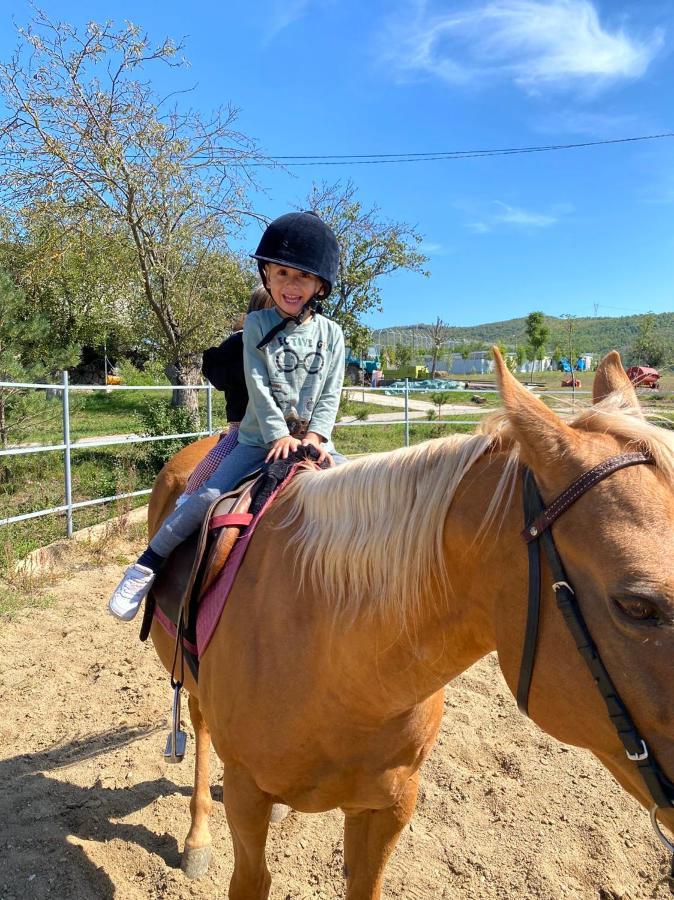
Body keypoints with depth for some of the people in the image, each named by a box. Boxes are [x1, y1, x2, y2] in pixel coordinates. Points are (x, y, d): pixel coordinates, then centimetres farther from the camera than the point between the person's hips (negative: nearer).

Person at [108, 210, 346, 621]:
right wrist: (279, 436, -18)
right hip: (261, 438, -2)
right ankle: (147, 566, -3)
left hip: (312, 441, 3)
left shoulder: (331, 333, 3)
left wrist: (315, 436, -14)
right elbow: (258, 387, -10)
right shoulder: (257, 325, -2)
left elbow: (331, 393, 0)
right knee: (207, 498, -16)